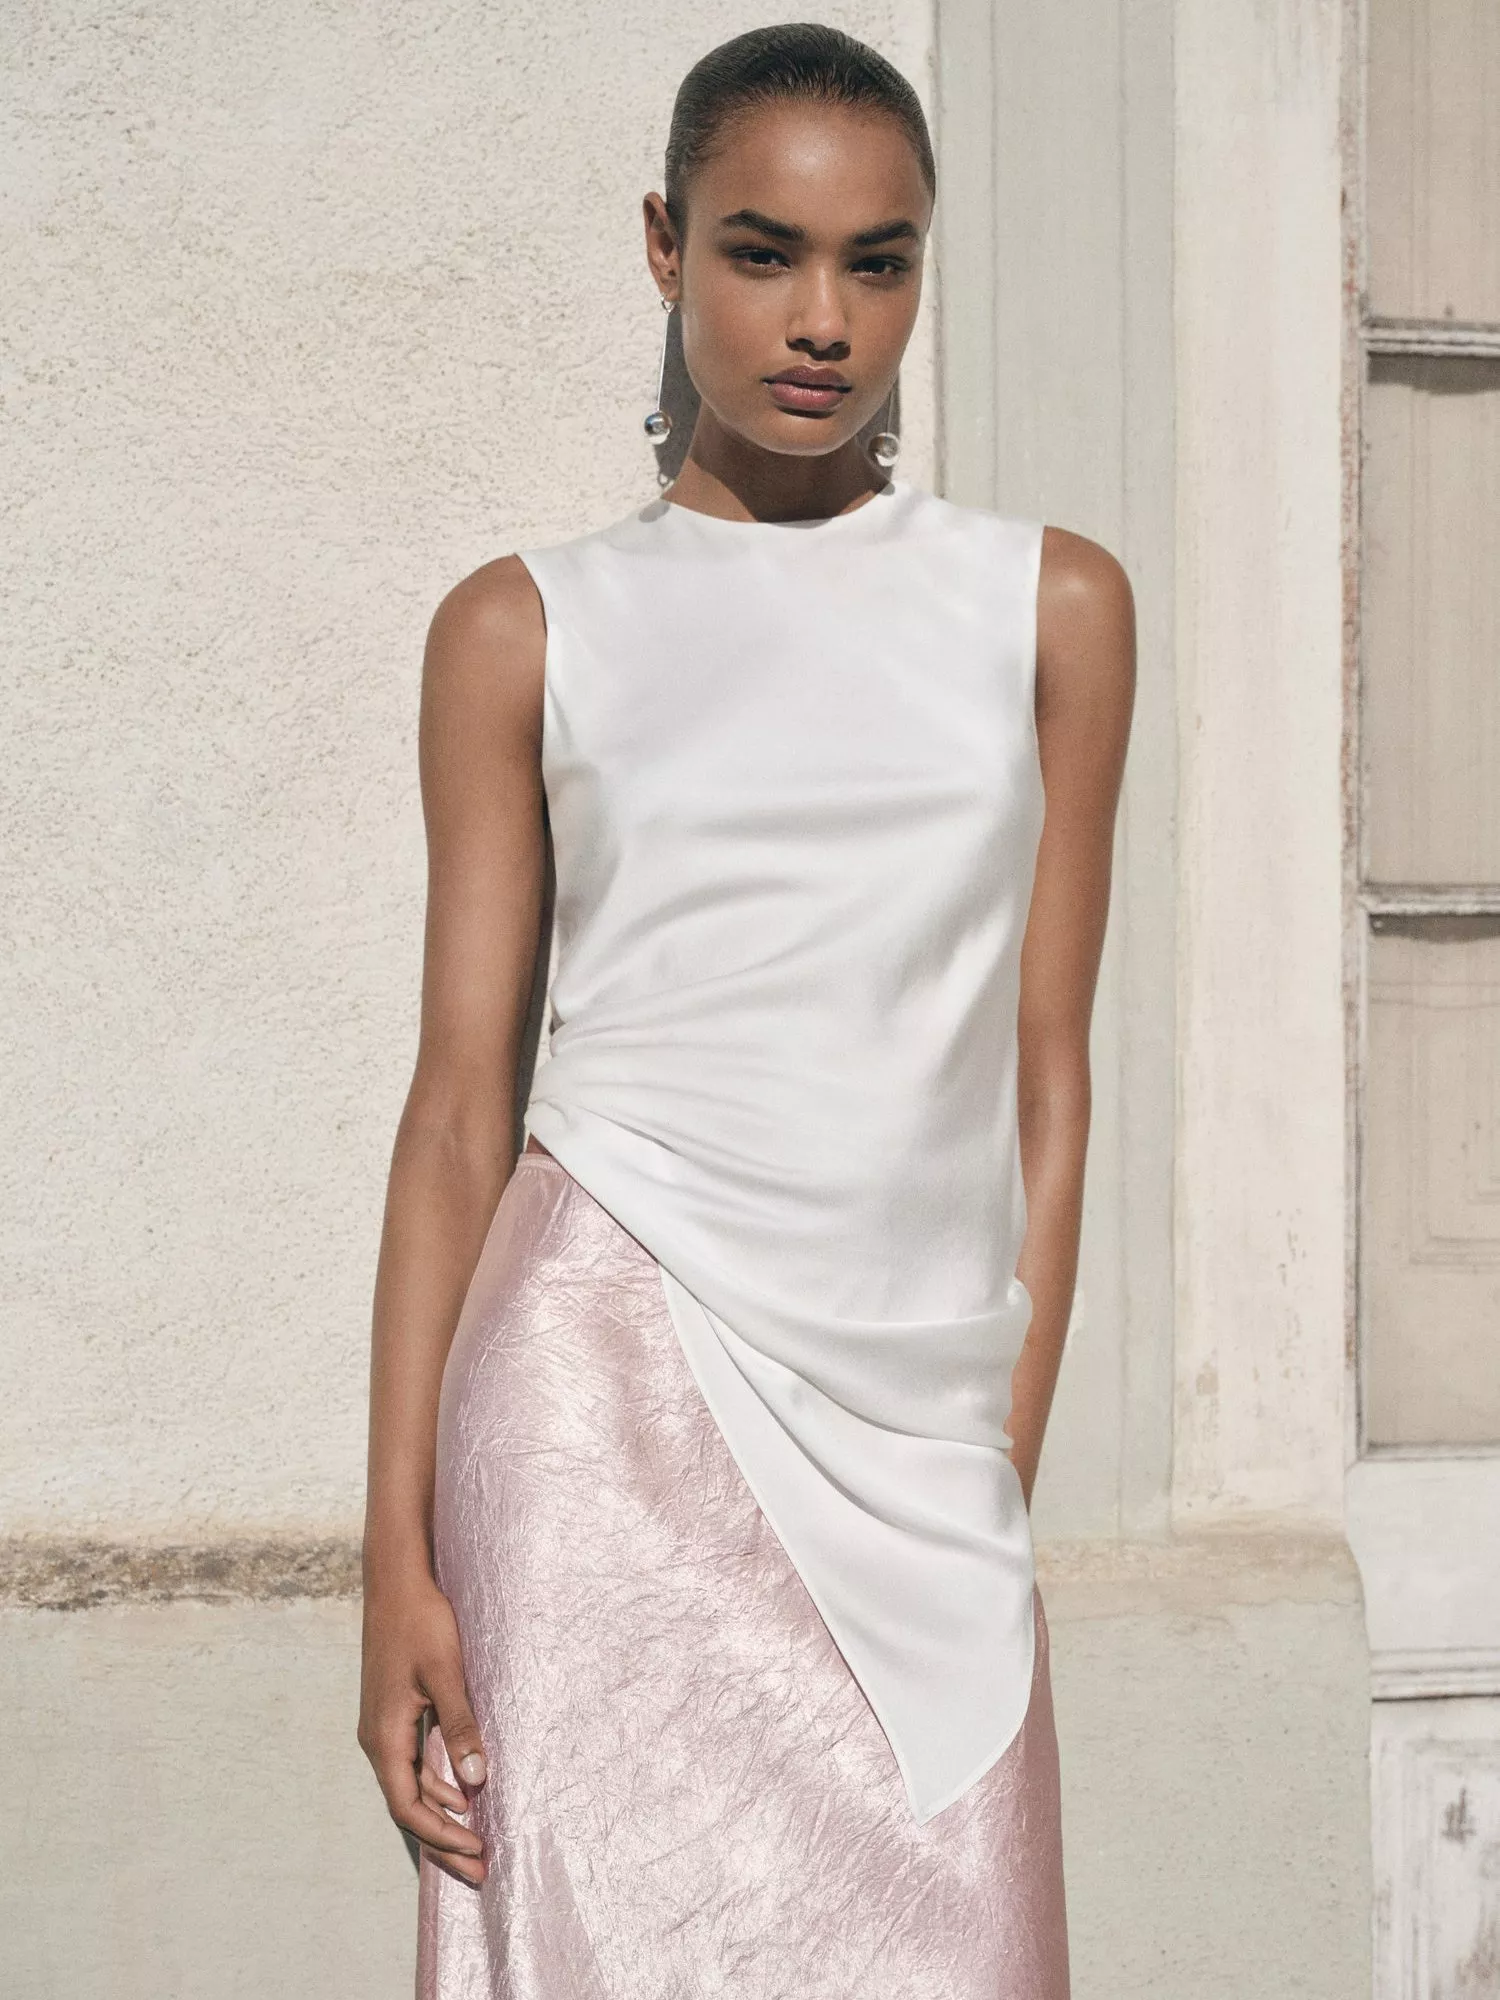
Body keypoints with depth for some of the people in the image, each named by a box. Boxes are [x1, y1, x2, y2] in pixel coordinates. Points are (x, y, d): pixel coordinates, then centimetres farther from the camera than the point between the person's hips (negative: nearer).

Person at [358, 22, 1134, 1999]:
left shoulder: (1050, 608, 11)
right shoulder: (529, 630, 7)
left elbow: (1044, 1080, 10)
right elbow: (463, 1097, 4)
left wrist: (999, 1479, 5)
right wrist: (398, 1557, -1)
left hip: (916, 1448, 2)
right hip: (616, 1395, -2)